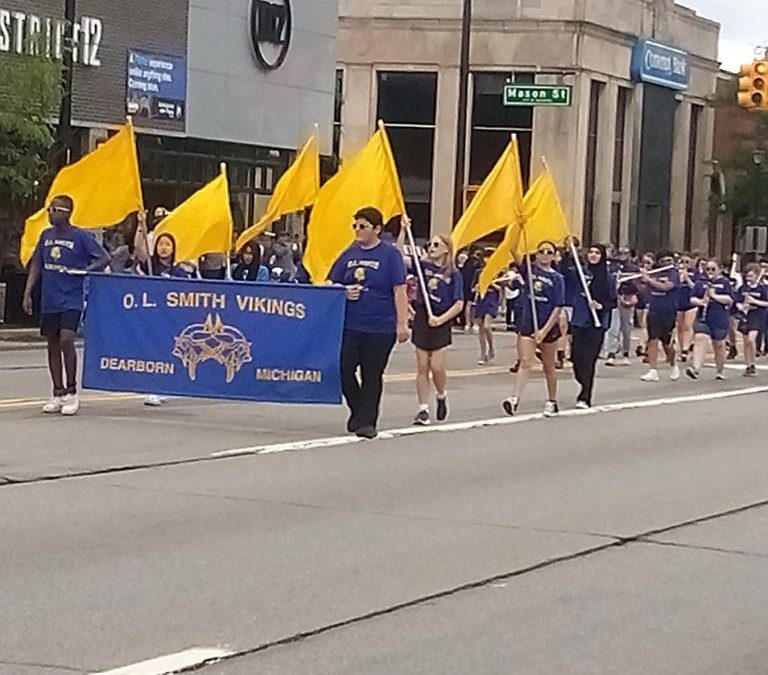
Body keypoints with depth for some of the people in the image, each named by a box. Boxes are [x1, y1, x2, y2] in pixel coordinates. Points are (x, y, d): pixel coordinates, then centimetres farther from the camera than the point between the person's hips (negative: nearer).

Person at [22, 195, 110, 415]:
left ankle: (71, 392, -5)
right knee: (52, 345, 8)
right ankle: (58, 394, 17)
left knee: (66, 340, -17)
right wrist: (28, 292, 9)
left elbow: (104, 258, -4)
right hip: (49, 300, 5)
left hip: (72, 300, -5)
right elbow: (36, 264, 15)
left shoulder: (81, 236, -6)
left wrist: (85, 269, -19)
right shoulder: (46, 235, 9)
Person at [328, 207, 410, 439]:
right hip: (349, 325, 4)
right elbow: (332, 284, 17)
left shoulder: (390, 254, -2)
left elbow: (399, 290, -6)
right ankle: (358, 411, 17)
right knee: (344, 369, -3)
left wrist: (402, 323, -13)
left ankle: (366, 422, 10)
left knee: (372, 376, 3)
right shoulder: (349, 254, 10)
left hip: (380, 328, -4)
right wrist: (344, 292, -6)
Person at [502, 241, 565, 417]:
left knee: (548, 366, 12)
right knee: (526, 363, -12)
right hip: (527, 324, 1)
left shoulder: (557, 278, -3)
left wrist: (544, 330, -15)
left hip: (548, 327, -1)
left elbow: (558, 308, -8)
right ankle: (515, 399, -23)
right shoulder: (529, 270, 4)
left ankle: (552, 402, 26)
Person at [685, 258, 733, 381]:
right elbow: (692, 299, 6)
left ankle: (720, 371, 29)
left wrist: (714, 296, -17)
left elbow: (729, 299, -8)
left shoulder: (725, 283, 3)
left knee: (719, 345, 11)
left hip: (720, 320, -1)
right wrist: (700, 301, -15)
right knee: (700, 339, -19)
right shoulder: (701, 283, 10)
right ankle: (696, 369, -28)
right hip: (703, 318, 1)